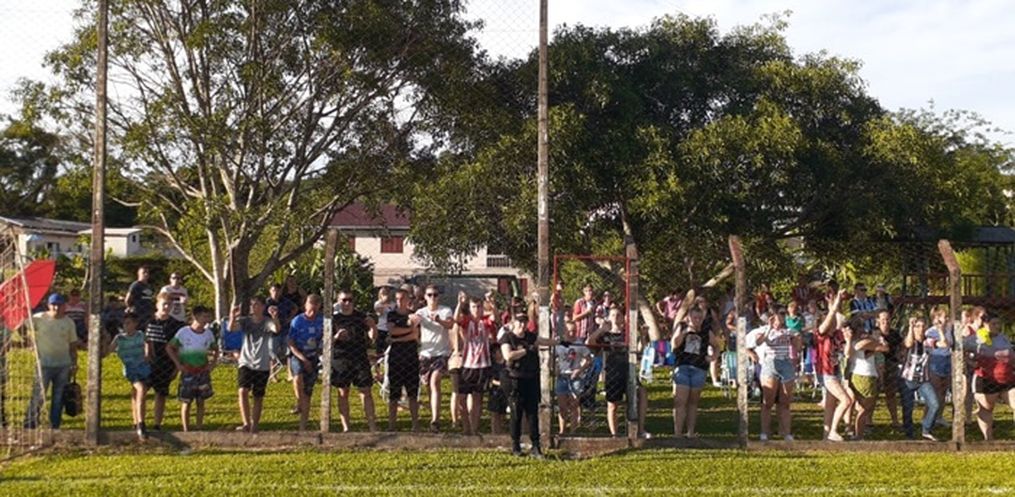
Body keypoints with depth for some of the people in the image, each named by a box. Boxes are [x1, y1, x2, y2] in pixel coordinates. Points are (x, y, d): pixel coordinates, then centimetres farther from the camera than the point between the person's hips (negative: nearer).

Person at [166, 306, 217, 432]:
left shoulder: (208, 333, 3)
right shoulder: (183, 332, -8)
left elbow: (215, 349, 19)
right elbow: (169, 348, -3)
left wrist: (212, 362, 4)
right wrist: (178, 364, -8)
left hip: (203, 372, 3)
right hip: (187, 372, -3)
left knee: (201, 401, 6)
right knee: (186, 401, 2)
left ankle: (199, 428, 14)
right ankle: (186, 430, 7)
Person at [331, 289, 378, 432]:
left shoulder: (361, 317, 6)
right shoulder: (334, 319, 4)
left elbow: (372, 337, 7)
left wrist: (372, 327, -14)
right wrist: (336, 337, -17)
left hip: (360, 357, 0)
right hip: (340, 359, 0)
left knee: (365, 391, -4)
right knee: (343, 392, 6)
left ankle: (372, 425, -4)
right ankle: (345, 427, 12)